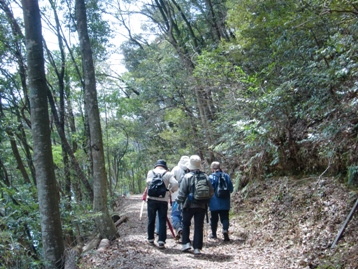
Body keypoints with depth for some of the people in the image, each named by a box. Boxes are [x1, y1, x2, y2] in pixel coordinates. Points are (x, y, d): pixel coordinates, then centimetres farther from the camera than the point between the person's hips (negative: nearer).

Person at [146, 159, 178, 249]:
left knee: (151, 220, 14)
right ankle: (161, 241, -4)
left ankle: (150, 239, 24)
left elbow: (148, 182, -12)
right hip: (163, 200, -1)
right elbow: (175, 184, -11)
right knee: (162, 221, 3)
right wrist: (171, 189, 7)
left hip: (152, 199, 1)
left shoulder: (151, 172, 2)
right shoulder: (168, 174, 0)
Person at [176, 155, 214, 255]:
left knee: (186, 224, 17)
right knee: (199, 226, 7)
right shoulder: (205, 177, 0)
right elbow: (211, 192, 4)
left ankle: (186, 243, 10)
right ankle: (197, 248, 7)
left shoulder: (187, 177, -11)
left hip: (189, 205, -2)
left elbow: (181, 192, -10)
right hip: (202, 205, 3)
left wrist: (179, 201, 4)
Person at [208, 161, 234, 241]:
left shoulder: (211, 177, -11)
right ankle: (225, 230, -19)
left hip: (214, 203, -2)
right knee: (225, 217, 4)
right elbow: (231, 189, 3)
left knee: (214, 218, 13)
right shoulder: (226, 176, 0)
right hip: (225, 203, 2)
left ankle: (213, 233, 23)